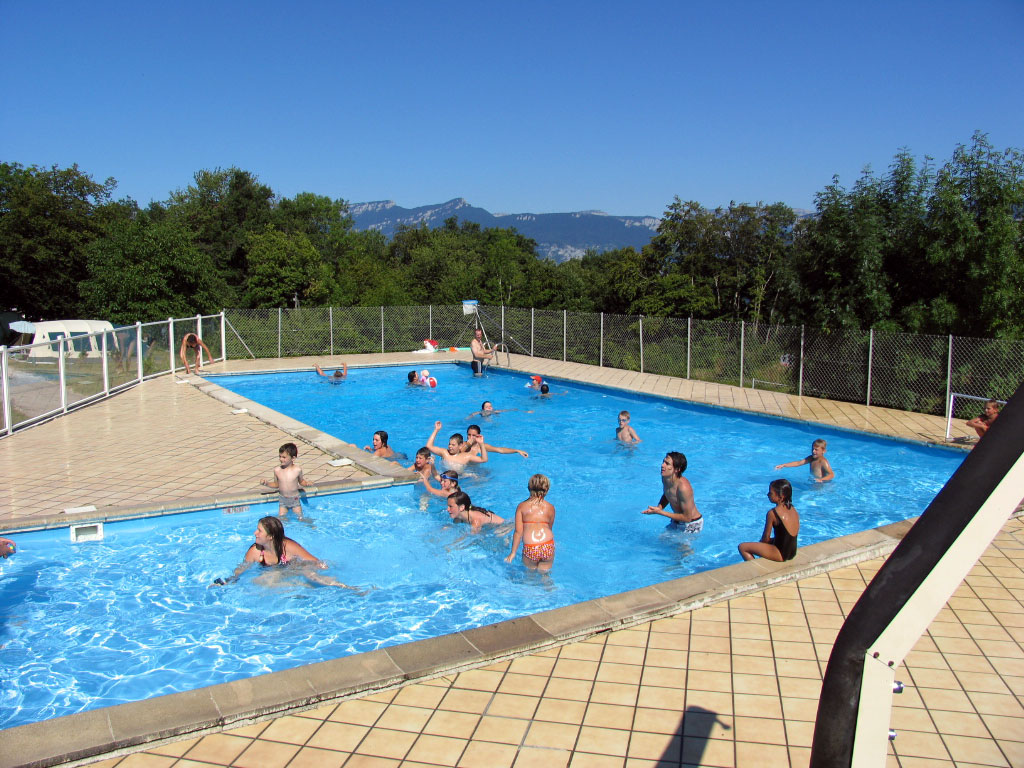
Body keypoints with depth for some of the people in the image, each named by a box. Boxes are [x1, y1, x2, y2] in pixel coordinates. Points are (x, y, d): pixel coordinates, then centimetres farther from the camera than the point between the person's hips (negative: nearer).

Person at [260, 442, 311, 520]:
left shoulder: (297, 470, -13)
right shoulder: (277, 470, -8)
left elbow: (301, 481, 4)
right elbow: (276, 484, 7)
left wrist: (306, 482, -17)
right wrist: (266, 483, -8)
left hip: (295, 499, -2)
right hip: (283, 499, 2)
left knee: (300, 518, 2)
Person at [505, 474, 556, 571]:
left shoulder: (521, 506, 3)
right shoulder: (550, 507, 7)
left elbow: (518, 531, 1)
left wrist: (513, 552, 8)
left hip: (530, 548, -1)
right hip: (548, 546, 1)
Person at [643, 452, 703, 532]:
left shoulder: (683, 487, -34)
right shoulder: (665, 478, -11)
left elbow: (687, 518, -27)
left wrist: (659, 512, -26)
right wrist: (659, 508, -9)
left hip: (692, 525, -7)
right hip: (677, 522, 7)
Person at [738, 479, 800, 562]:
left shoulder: (772, 513, -18)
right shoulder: (794, 510, 3)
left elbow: (766, 538, -10)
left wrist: (760, 543, 11)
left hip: (781, 554, -8)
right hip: (793, 552, 8)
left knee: (742, 547, 2)